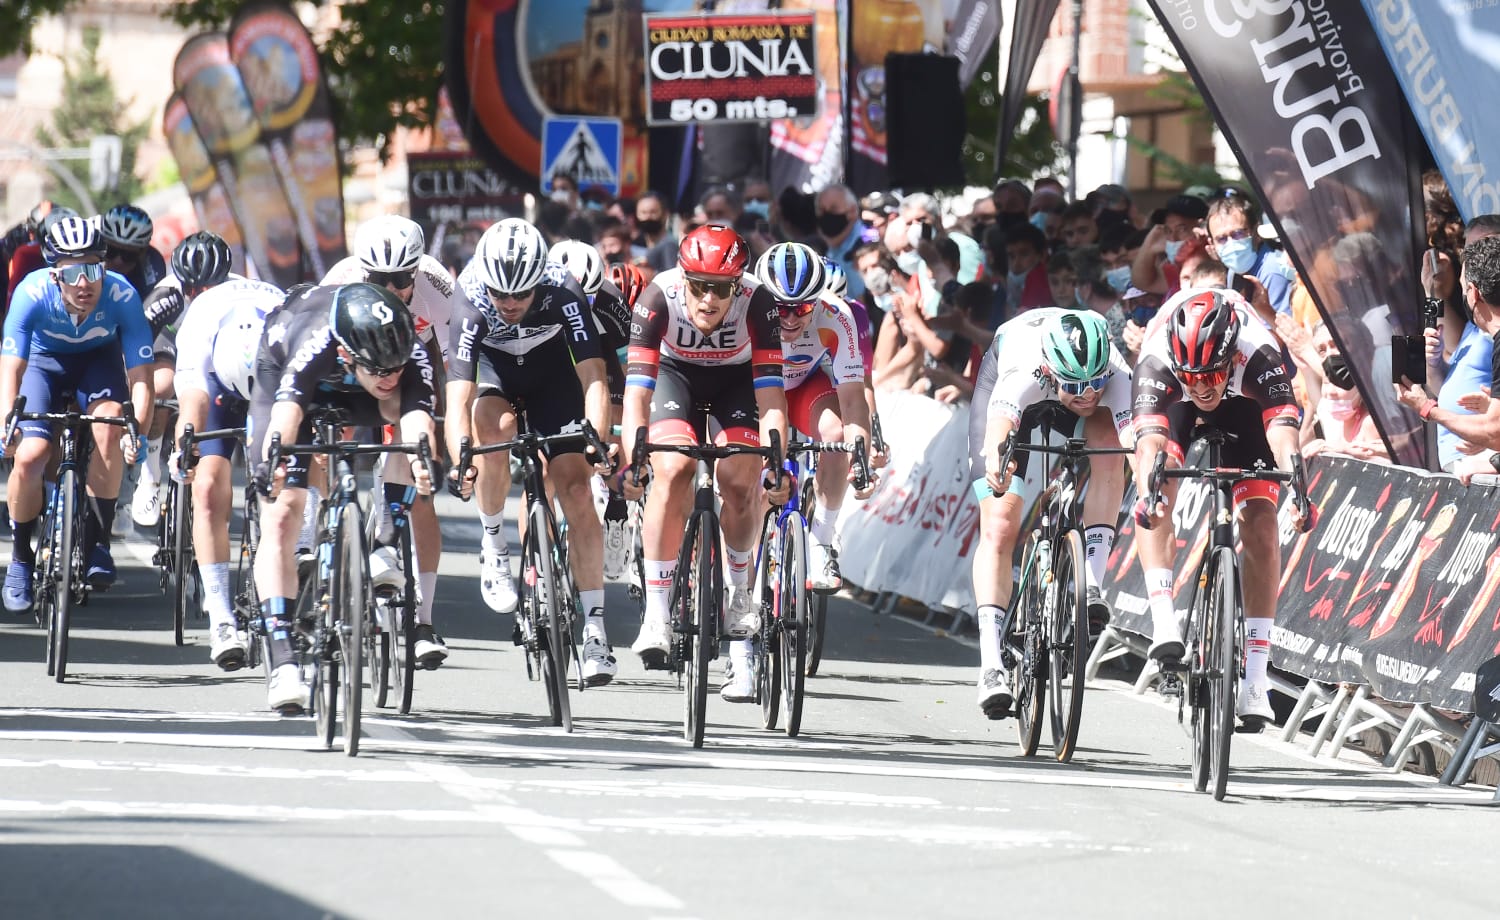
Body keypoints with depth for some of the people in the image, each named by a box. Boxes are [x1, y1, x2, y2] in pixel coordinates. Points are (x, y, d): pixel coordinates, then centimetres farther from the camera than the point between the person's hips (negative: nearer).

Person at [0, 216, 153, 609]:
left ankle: (98, 543, -15)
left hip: (99, 360, 0)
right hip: (44, 360, 0)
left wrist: (138, 430, -48)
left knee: (109, 428, -29)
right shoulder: (32, 294, -34)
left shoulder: (121, 296, -33)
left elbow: (140, 377, -31)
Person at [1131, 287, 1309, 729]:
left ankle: (1255, 676, -10)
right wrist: (1148, 492, -71)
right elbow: (1150, 440, -51)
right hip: (1176, 407, 0)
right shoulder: (1157, 362, -39)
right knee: (1155, 497, -28)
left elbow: (1283, 430, -52)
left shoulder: (1259, 354, -40)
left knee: (1260, 523, -13)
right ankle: (1164, 622, -32)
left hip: (1243, 404, 0)